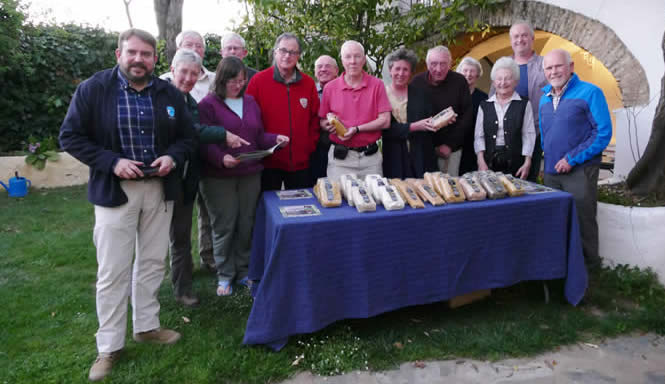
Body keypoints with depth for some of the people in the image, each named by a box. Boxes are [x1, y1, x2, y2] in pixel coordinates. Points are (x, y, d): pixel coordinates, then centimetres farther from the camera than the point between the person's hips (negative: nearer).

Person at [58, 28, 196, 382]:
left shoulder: (169, 94, 4)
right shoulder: (92, 89, -6)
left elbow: (188, 137, 10)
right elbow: (70, 137, -5)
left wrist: (172, 156, -12)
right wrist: (112, 162, -18)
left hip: (160, 188, 4)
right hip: (114, 189, -3)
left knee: (152, 263, 14)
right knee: (113, 270, 2)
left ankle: (146, 326, 32)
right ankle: (109, 346, 17)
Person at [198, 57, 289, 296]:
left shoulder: (250, 103, 13)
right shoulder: (208, 105, -4)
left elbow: (259, 137, 15)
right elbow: (204, 142, -10)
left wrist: (276, 139, -3)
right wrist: (221, 158, -26)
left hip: (250, 174, 5)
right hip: (219, 177, -5)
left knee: (247, 223, 11)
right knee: (224, 226, 3)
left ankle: (243, 271, 26)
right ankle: (224, 275, 19)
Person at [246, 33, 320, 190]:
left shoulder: (308, 83, 7)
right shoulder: (258, 80, -3)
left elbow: (314, 119, 12)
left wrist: (310, 147, 3)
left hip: (300, 163, 3)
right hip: (268, 162, -3)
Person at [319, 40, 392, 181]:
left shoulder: (377, 85, 2)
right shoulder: (330, 88, 4)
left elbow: (385, 121, -3)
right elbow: (322, 121, 10)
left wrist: (357, 129, -12)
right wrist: (328, 125, -13)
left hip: (370, 157, 0)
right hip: (340, 158, 0)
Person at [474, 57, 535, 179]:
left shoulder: (524, 105, 4)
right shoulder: (485, 106, 10)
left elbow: (528, 136, 2)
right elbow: (479, 136, 7)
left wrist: (527, 163, -5)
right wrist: (481, 161, -3)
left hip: (515, 163, -1)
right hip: (489, 162, 2)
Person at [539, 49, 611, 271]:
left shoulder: (589, 92, -8)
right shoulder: (544, 98, 12)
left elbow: (603, 133, -13)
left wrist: (572, 159, -16)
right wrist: (549, 156, 10)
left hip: (579, 172, -6)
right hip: (551, 172, 6)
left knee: (582, 222, 0)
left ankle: (588, 267, 17)